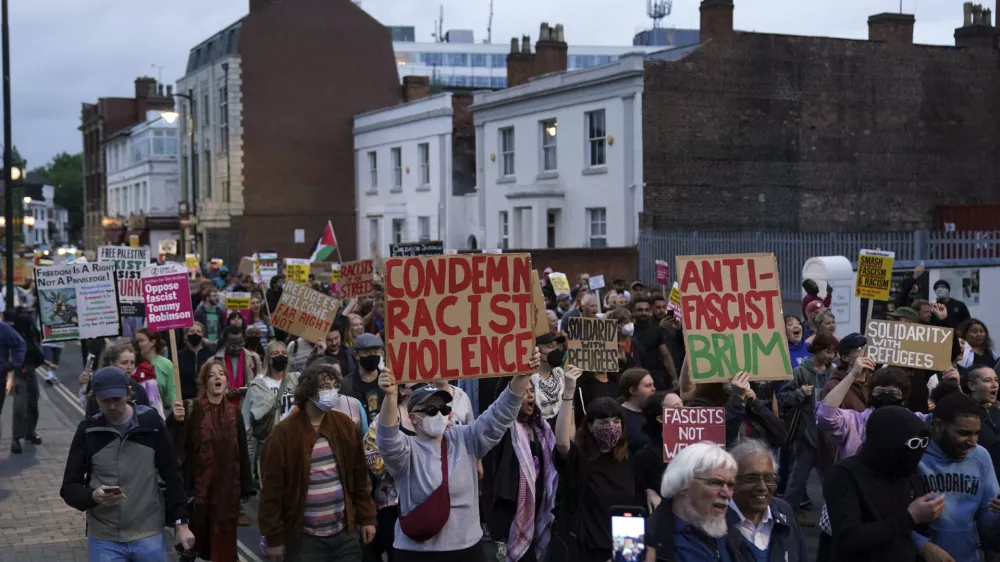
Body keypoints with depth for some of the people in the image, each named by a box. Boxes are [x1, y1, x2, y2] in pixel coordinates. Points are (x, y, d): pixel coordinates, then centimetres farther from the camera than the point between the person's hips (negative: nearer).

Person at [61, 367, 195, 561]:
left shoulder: (151, 423, -2)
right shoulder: (88, 431, -2)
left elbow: (171, 476, 4)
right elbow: (69, 487, 1)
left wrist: (181, 522, 1)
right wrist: (93, 496, -20)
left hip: (149, 537, 0)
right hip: (104, 541, 0)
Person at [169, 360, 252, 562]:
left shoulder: (234, 413, 5)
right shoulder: (192, 410, -5)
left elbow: (242, 451, 7)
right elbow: (176, 445, -14)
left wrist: (245, 487, 7)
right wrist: (176, 421, -32)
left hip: (227, 485, 3)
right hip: (198, 484, -3)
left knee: (224, 537, 7)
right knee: (197, 533, 3)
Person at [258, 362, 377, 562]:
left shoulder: (344, 425, 4)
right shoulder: (284, 434, -9)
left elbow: (359, 475, 10)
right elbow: (272, 490, -8)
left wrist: (366, 518, 9)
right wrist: (274, 537, -8)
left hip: (345, 533, 4)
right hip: (303, 538, -4)